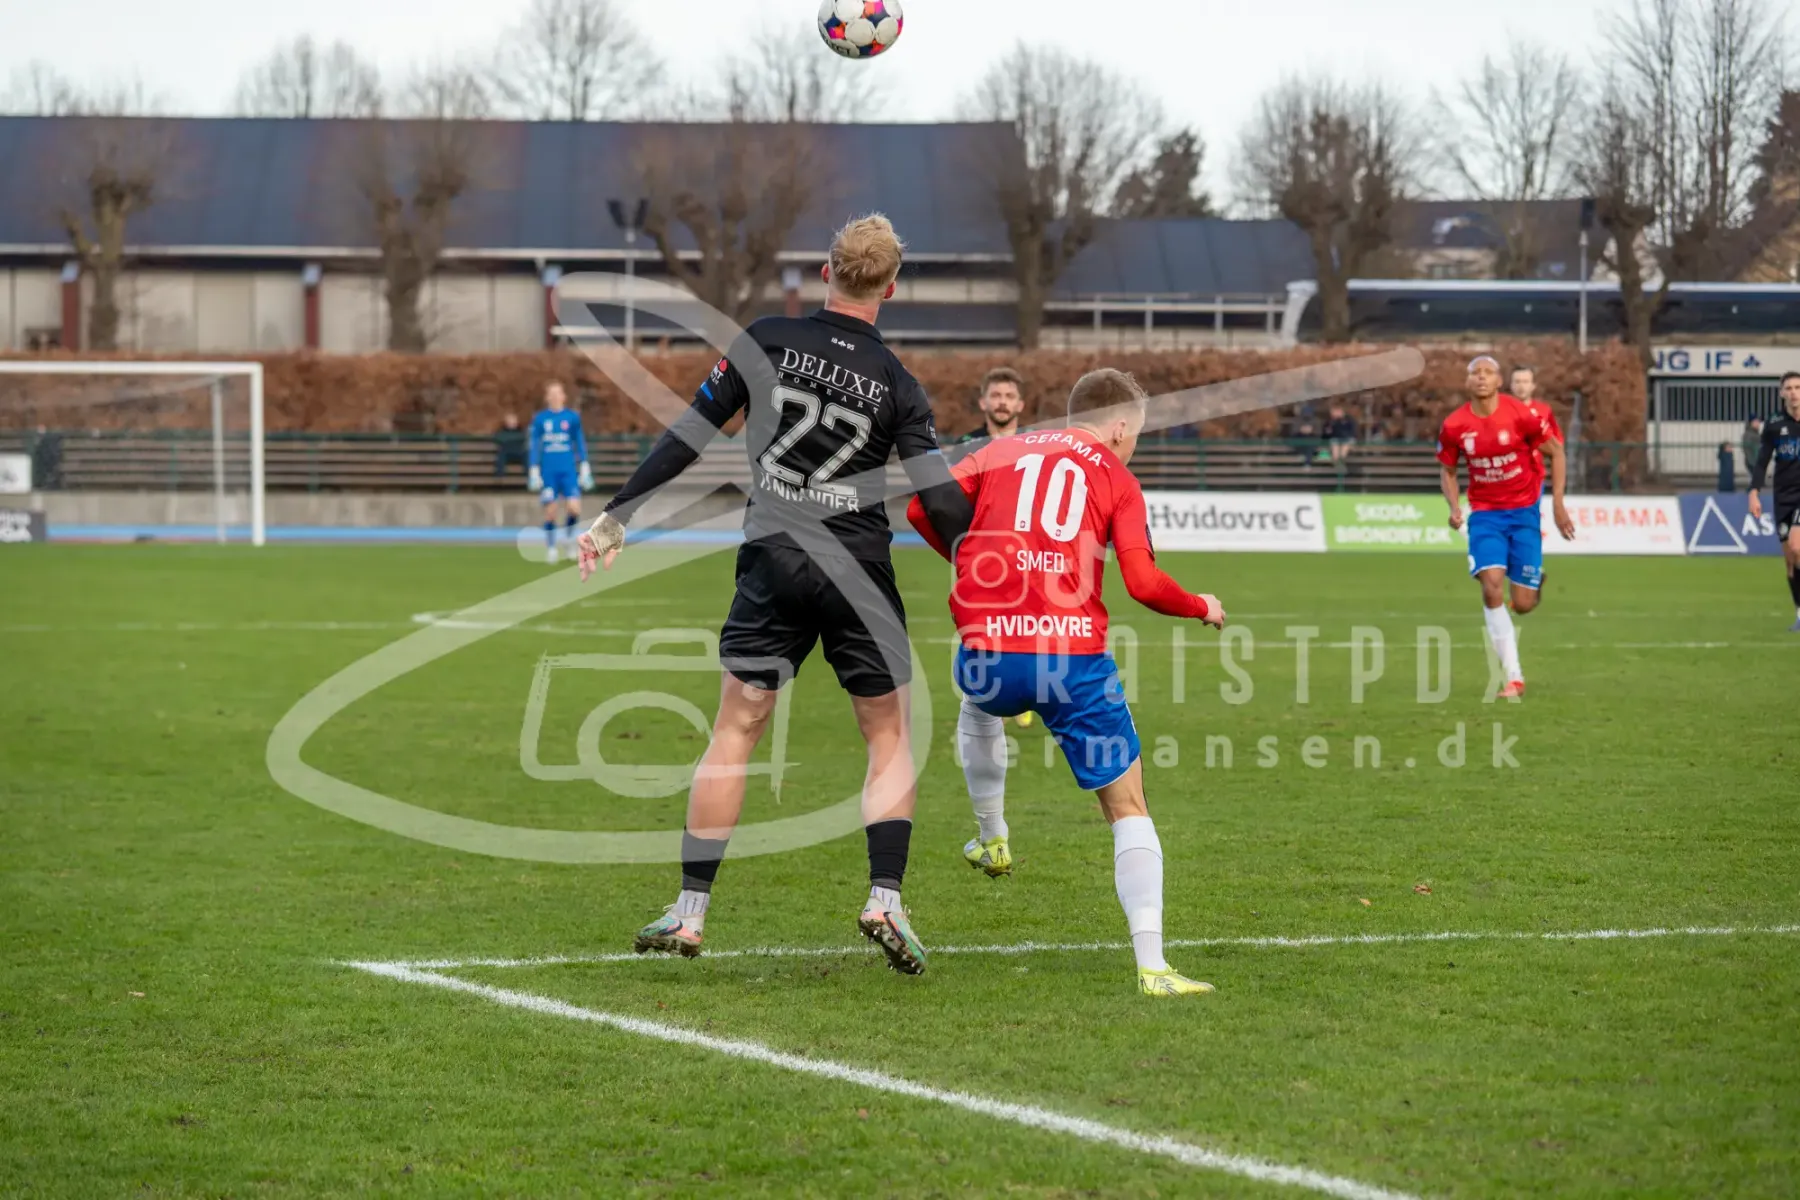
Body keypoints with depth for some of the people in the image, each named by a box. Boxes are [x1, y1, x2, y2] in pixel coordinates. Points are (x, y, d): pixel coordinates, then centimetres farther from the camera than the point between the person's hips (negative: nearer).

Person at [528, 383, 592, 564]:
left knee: (574, 508, -13)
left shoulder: (573, 417, 4)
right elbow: (534, 447, 6)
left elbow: (580, 444, 10)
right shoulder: (539, 419, 2)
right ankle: (550, 547, 13)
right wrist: (534, 472, 1)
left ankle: (569, 536, 15)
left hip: (568, 471, 0)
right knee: (550, 511, -2)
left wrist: (585, 469, 8)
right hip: (548, 472, 0)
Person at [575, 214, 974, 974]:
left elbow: (688, 439, -2)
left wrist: (615, 518, 4)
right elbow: (942, 503, -5)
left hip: (772, 565, 1)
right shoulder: (896, 385, -1)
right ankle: (885, 902, -1)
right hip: (860, 576, 0)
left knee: (735, 732, 8)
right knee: (890, 738, 12)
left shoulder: (766, 342, -1)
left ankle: (689, 914, 8)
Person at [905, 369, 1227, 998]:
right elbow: (1143, 583, -1)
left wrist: (966, 560, 28)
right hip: (1074, 655, -2)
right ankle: (1152, 965, -8)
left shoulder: (1000, 451, 18)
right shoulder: (1116, 479, 10)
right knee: (1128, 807, 5)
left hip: (988, 650, 3)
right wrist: (1203, 608, 17)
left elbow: (922, 510, 9)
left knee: (978, 710, 42)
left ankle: (992, 841, 46)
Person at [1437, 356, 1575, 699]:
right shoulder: (1454, 426, -5)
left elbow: (1556, 454, 0)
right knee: (1492, 587, -20)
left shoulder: (1520, 414, -12)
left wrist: (1557, 504, -5)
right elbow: (1447, 470, 11)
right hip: (1485, 514, 1)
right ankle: (1514, 677, -15)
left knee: (1522, 604, -3)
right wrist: (1454, 507, -7)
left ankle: (1535, 581, 39)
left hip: (1524, 511, -1)